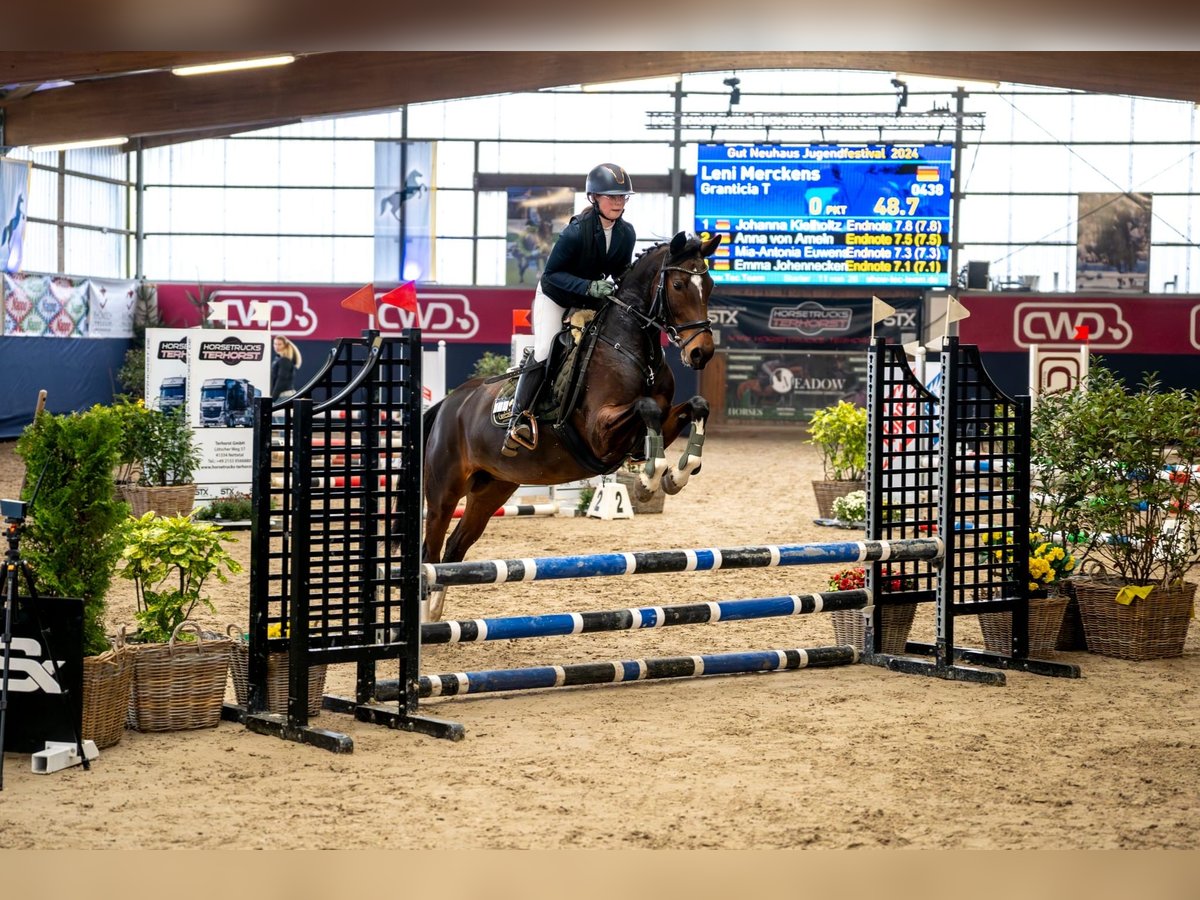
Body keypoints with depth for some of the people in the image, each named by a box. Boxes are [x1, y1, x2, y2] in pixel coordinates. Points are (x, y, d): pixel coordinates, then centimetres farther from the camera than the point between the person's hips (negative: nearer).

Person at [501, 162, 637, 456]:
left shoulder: (626, 234, -12)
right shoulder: (577, 230, -29)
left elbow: (620, 273, 4)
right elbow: (551, 273, -26)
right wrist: (589, 286, -38)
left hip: (591, 300, 6)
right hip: (556, 296, -6)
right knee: (544, 354, -16)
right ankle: (518, 421, -11)